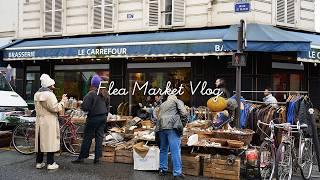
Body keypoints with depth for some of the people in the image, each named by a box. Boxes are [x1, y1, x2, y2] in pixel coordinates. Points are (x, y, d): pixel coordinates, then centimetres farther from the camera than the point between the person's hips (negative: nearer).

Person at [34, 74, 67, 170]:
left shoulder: (37, 94, 11)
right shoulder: (49, 94, -15)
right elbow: (55, 108, -20)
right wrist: (62, 101, -7)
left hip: (39, 121, 8)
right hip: (49, 122, -8)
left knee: (40, 141, 13)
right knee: (50, 141, -2)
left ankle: (39, 162, 19)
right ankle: (50, 163, 1)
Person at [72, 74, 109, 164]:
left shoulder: (91, 94, -17)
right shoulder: (105, 93, 5)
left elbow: (85, 107, -19)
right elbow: (107, 105, 16)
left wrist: (82, 105, 3)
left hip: (93, 118, -6)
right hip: (103, 117, 6)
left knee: (87, 138, 2)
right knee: (99, 137, 9)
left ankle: (81, 157, 10)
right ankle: (97, 157, 11)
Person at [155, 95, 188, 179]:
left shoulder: (162, 104, 32)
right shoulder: (177, 101, 16)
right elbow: (184, 113, 1)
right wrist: (179, 119, 18)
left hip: (161, 127, 6)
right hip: (172, 126, -6)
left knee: (163, 149, 17)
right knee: (175, 151, -7)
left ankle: (162, 169, 24)